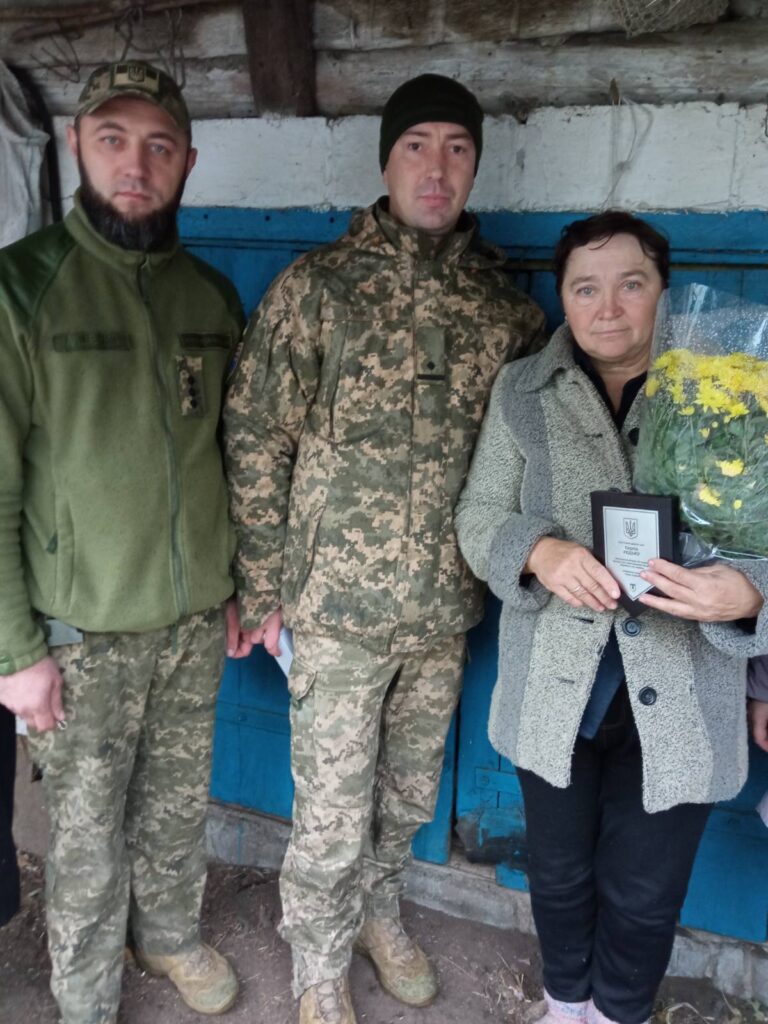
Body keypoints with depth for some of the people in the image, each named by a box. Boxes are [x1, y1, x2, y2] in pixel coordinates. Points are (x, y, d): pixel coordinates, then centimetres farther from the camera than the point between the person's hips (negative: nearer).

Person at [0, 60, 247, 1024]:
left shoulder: (211, 294, 3)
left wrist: (241, 586, 9)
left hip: (196, 618, 4)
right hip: (83, 629, -4)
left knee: (178, 804, 21)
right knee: (88, 834, 13)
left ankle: (171, 935, 48)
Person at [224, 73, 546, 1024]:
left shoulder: (505, 306, 2)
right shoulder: (316, 286, -8)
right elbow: (255, 442, -7)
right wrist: (262, 589, -6)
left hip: (446, 608, 4)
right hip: (337, 604, -3)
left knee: (409, 794, 21)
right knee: (332, 812, 9)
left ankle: (377, 910, 49)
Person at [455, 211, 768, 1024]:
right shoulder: (523, 392, -1)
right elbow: (478, 515, 1)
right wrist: (540, 552, -19)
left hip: (677, 701, 0)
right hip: (556, 686, 1)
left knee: (645, 894, 16)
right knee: (560, 871, 21)